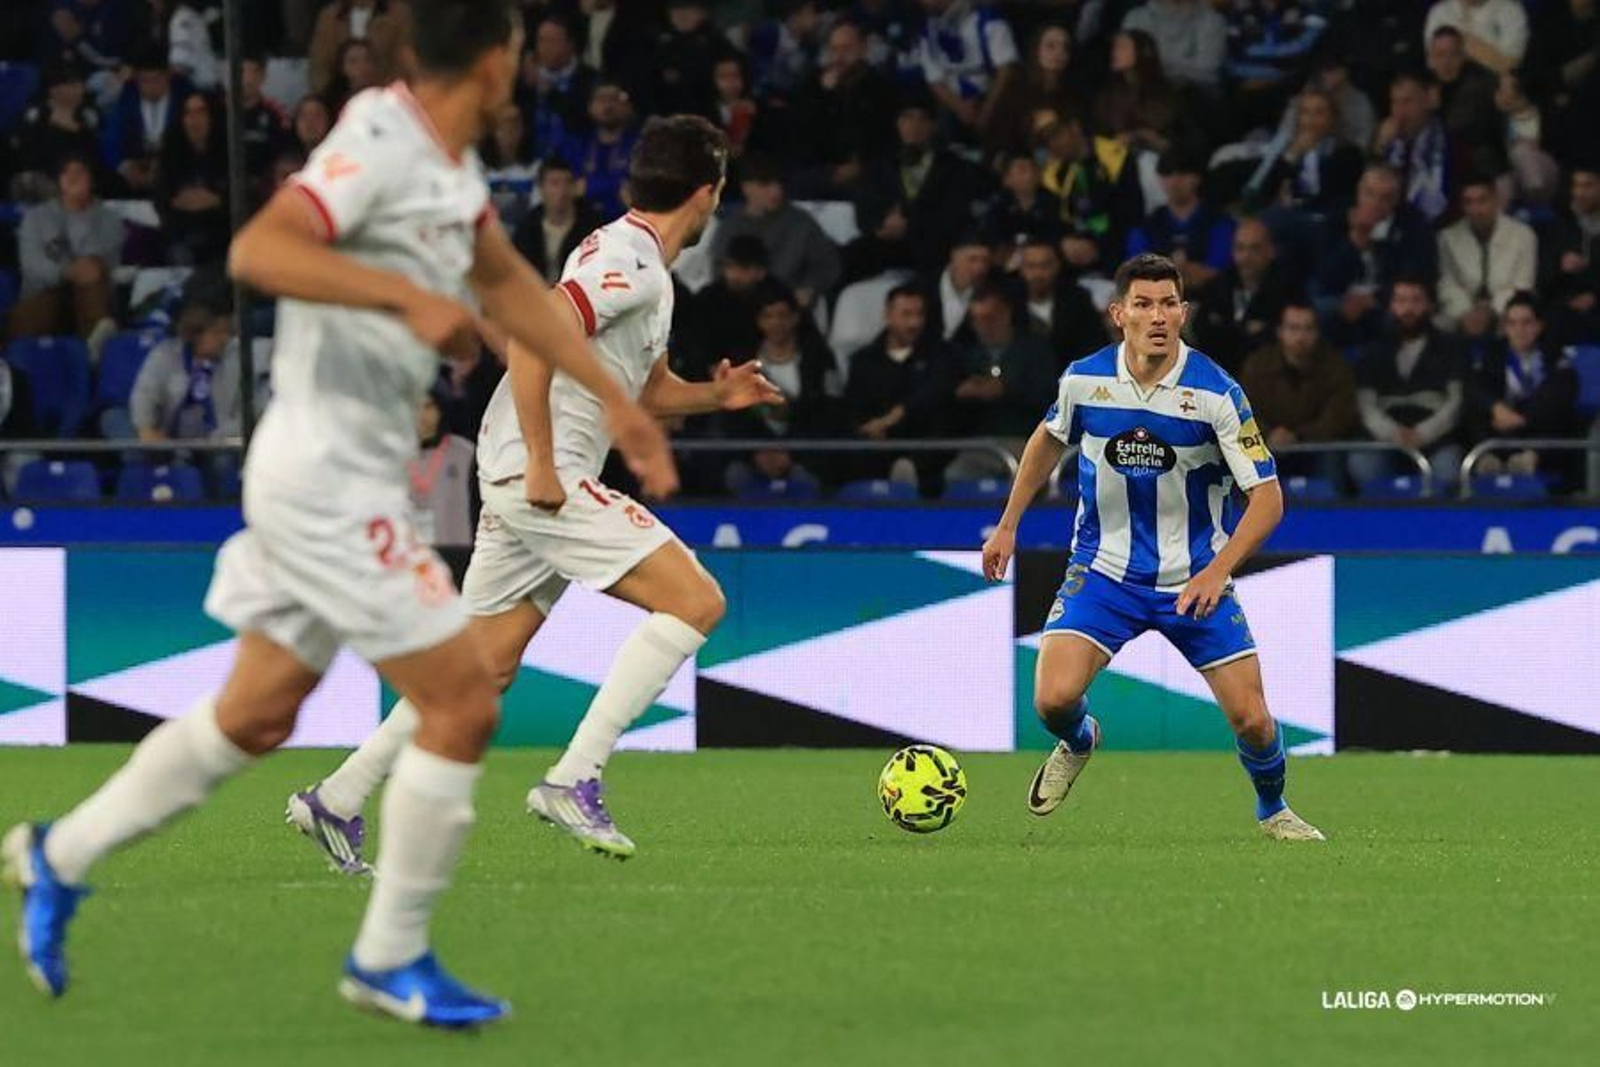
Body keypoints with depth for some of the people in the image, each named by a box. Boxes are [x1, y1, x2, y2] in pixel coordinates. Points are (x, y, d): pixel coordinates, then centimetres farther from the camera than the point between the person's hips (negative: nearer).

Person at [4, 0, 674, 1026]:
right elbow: (259, 250, -33)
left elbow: (509, 282, 26)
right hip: (327, 474, -10)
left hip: (343, 478, 10)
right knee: (463, 702, -5)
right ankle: (391, 959, 6)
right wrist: (410, 296, -39)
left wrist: (615, 400, 26)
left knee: (255, 715, 17)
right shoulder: (381, 144, -19)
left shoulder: (451, 162, 11)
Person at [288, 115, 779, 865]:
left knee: (487, 666, 12)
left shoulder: (644, 269, 19)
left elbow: (647, 390, 30)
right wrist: (542, 463, -23)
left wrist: (717, 395, 10)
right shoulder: (628, 260, -13)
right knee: (696, 601, -13)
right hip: (544, 477, -10)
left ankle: (337, 801, 15)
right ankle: (574, 781, -16)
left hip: (527, 481, 10)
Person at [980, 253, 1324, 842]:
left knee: (1251, 719, -5)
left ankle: (1272, 810, 29)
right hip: (1104, 569, 1)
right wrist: (1008, 526, 16)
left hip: (1194, 580, -1)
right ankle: (1078, 743, 20)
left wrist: (1218, 571, -27)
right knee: (1054, 699, -19)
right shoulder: (1084, 379, -8)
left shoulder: (1215, 392, -17)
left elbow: (1267, 496, -15)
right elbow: (1049, 438, 16)